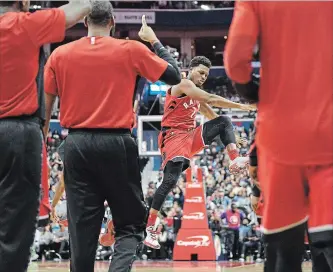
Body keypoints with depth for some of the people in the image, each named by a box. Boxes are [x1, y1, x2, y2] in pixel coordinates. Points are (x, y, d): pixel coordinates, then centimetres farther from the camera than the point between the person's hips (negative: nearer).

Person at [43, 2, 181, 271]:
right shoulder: (131, 50, -2)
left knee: (82, 226, 7)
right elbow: (174, 75, 6)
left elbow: (45, 105, 8)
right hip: (116, 143, -2)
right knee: (130, 223, 6)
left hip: (76, 144, 2)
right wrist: (155, 41, 18)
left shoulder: (60, 55, 5)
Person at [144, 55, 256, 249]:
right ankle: (150, 229, -16)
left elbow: (213, 117, 27)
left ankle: (236, 160, -18)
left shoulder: (198, 97, 19)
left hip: (191, 135, 9)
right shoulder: (183, 84, -9)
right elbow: (211, 99, -19)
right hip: (174, 136, -9)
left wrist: (232, 136, 22)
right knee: (170, 181, -19)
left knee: (225, 121, 0)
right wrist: (240, 106, -18)